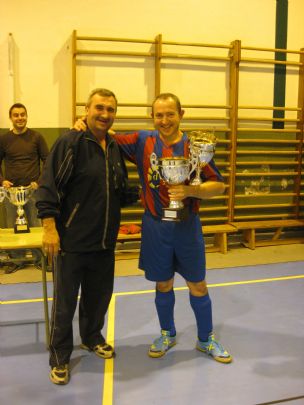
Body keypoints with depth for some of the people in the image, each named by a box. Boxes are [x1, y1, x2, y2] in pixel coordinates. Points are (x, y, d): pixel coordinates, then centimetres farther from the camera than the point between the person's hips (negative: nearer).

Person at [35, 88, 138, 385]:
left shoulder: (115, 147, 9)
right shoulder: (69, 143, -12)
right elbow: (48, 186, -16)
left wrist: (140, 195, 5)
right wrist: (49, 226, -19)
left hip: (105, 241, 6)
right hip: (71, 241, -6)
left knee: (98, 296, 19)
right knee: (64, 302, 6)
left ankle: (91, 338, 43)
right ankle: (59, 358, 24)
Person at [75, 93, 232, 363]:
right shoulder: (142, 141, -2)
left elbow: (218, 185, -5)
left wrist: (189, 191, -22)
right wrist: (86, 125, -9)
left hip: (187, 226, -1)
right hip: (155, 226, 1)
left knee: (197, 285, 10)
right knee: (163, 284, 14)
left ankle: (206, 340, 31)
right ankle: (167, 335, 38)